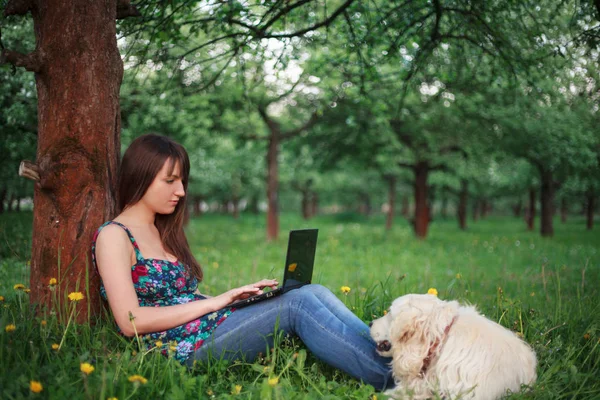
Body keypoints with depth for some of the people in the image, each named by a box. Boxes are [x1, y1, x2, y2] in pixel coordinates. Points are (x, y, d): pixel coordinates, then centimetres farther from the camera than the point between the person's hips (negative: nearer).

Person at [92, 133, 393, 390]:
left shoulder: (164, 232, 21)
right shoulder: (113, 236, -4)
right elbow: (130, 320, -14)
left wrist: (237, 297, -1)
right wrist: (214, 302, -14)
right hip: (182, 347, -8)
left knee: (313, 292, -13)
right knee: (299, 303, -23)